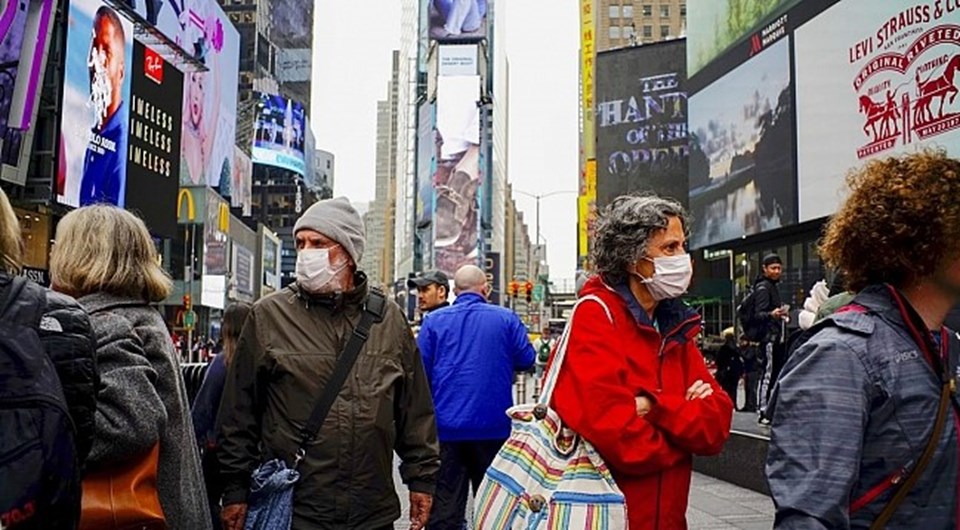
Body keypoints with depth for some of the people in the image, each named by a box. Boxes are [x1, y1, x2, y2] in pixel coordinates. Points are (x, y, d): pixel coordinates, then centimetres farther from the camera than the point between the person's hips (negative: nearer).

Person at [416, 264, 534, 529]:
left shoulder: (434, 320, -1)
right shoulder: (506, 318, -2)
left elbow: (420, 371, -3)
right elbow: (526, 359, 0)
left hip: (446, 427, 0)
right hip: (494, 427, 0)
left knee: (444, 507, 4)